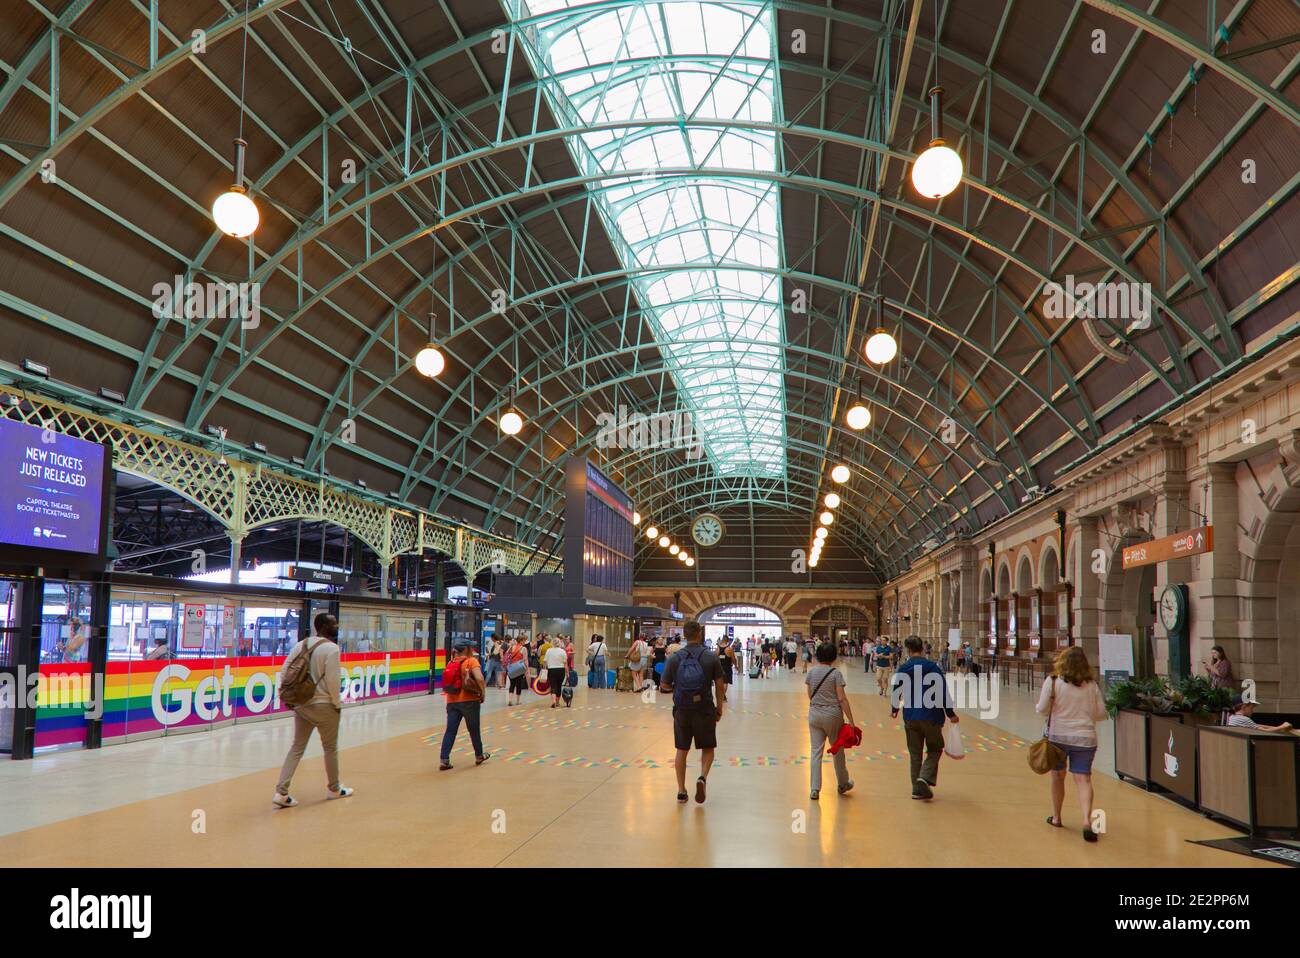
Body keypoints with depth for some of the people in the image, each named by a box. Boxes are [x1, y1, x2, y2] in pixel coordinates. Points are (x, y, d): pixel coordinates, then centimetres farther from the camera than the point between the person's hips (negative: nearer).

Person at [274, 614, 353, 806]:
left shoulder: (301, 644, 6)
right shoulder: (331, 648, -16)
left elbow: (285, 670, 6)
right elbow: (332, 680, -19)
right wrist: (337, 704, -6)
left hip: (300, 704, 6)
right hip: (323, 705, -6)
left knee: (297, 747, 12)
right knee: (330, 748, 12)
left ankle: (281, 792, 2)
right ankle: (334, 789, 27)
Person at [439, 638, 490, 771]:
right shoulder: (471, 661, -8)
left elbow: (446, 683, 13)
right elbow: (479, 678, -22)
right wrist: (482, 693, -10)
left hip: (452, 701, 4)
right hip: (469, 700, -4)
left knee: (450, 730, 3)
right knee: (474, 729, 12)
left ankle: (444, 760, -5)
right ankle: (479, 756, 29)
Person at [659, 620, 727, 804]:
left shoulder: (675, 658, -5)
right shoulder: (711, 657, -7)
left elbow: (665, 686, 0)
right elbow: (720, 685, -3)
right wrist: (719, 707, 10)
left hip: (682, 711, 1)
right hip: (705, 709, -1)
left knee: (682, 750, 15)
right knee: (707, 748, 16)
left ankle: (681, 791, 16)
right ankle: (703, 777, -9)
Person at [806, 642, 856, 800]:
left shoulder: (811, 672, 1)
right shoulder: (836, 673, -11)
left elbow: (810, 696, 7)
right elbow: (842, 699, -13)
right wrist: (851, 721, -11)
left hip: (814, 714, 3)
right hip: (833, 715, -3)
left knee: (816, 751, 6)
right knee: (838, 750, 15)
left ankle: (814, 789, 2)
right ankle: (842, 784, 32)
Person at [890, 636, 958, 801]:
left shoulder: (902, 669, -2)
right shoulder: (932, 667, -9)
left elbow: (896, 691, 7)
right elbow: (944, 692, -9)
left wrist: (894, 710, 25)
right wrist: (951, 714, 1)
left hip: (910, 718, 2)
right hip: (931, 716, -2)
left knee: (915, 753, 13)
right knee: (934, 750, 12)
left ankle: (917, 788, 14)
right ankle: (925, 777, -10)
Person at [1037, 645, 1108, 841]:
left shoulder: (1053, 682, -8)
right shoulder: (1092, 686, 1)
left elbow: (1042, 709, -7)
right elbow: (1101, 713, 7)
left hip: (1058, 736, -1)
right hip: (1085, 737, 1)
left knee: (1057, 776, 16)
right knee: (1083, 779, -2)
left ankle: (1056, 818, 29)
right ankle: (1087, 820, -20)